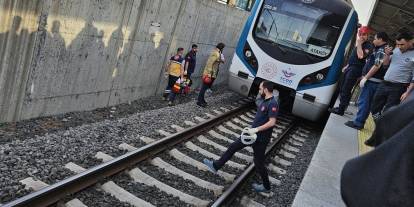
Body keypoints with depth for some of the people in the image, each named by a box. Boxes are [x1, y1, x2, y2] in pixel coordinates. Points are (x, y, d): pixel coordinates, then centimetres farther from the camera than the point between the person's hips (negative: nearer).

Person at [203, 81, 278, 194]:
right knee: (233, 147, 11)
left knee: (258, 163, 5)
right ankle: (216, 166, 22)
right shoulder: (263, 100, 7)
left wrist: (256, 129, -27)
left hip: (261, 138, -9)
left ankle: (266, 187, 24)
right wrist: (252, 128, 13)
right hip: (253, 133, 9)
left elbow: (272, 122, -29)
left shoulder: (272, 104, -22)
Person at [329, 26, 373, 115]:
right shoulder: (360, 44, 20)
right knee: (343, 88, 12)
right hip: (350, 67, 10)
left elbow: (361, 56, -25)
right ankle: (342, 106, 21)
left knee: (346, 90, -10)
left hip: (355, 69, -9)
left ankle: (341, 110, -5)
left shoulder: (369, 46, -10)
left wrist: (359, 44, -19)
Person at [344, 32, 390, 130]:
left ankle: (358, 123, -4)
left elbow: (377, 66, -20)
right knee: (367, 102, 12)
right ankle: (359, 122, 18)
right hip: (374, 81, 10)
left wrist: (365, 78, -19)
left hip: (372, 81, -10)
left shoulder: (381, 50, -12)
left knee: (363, 101, -7)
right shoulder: (379, 50, 20)